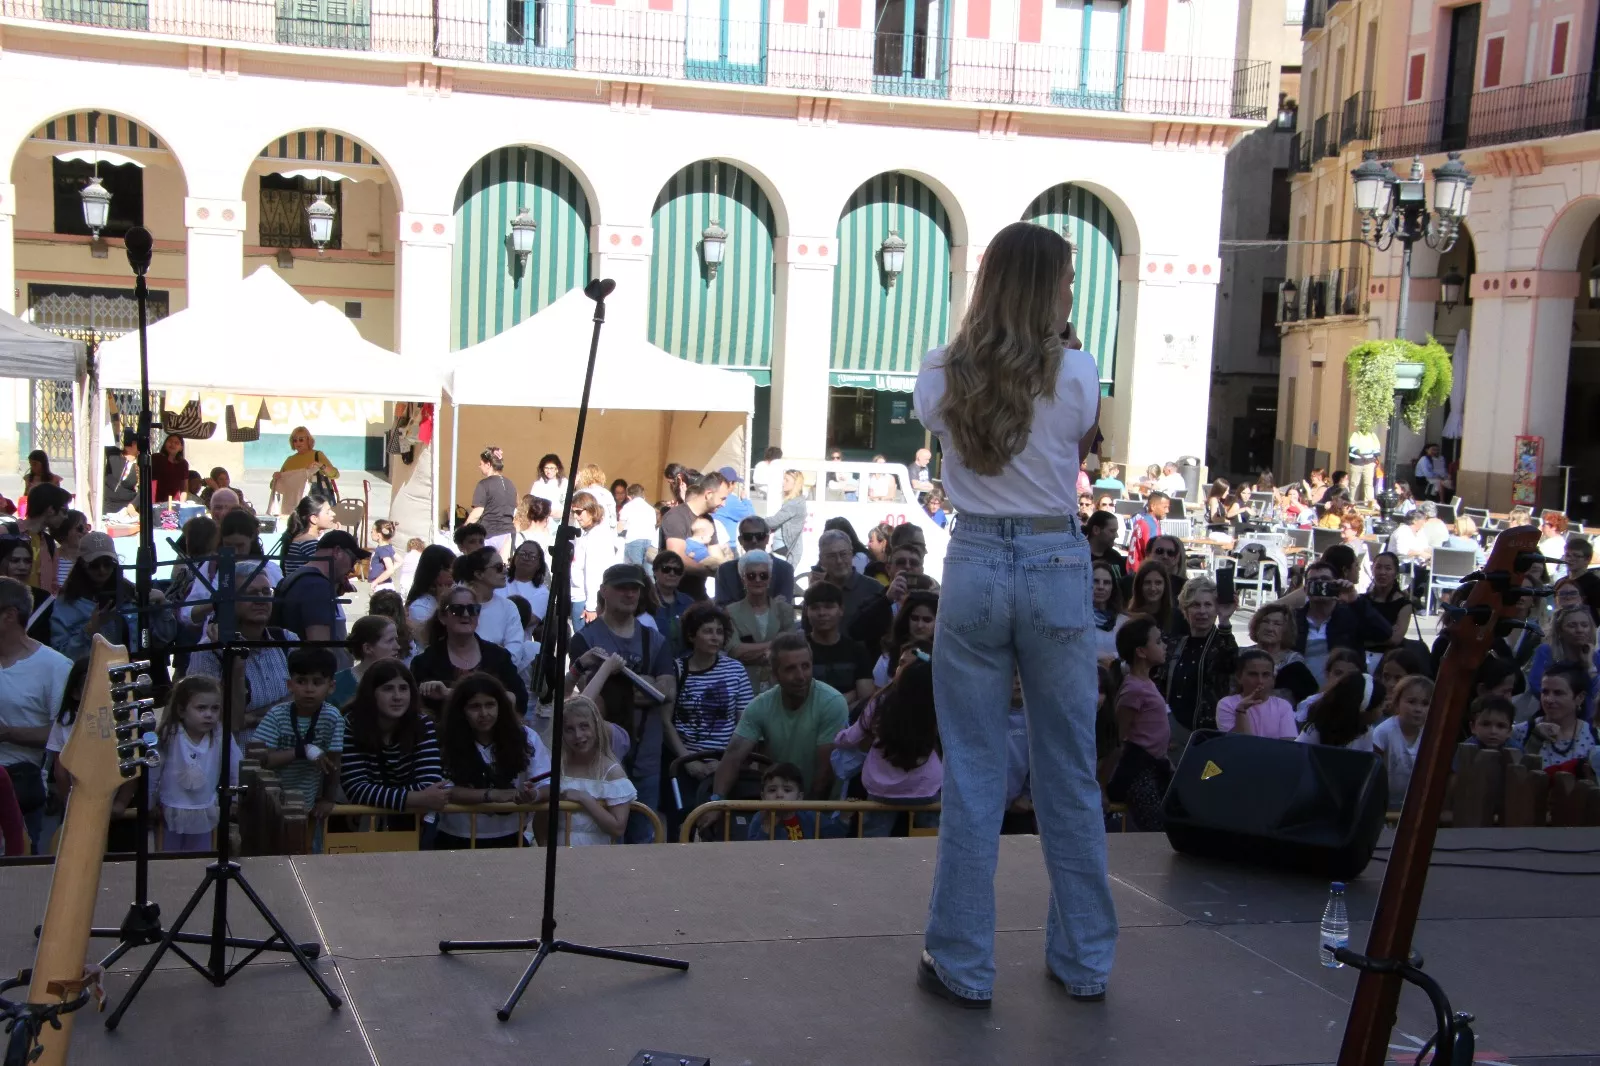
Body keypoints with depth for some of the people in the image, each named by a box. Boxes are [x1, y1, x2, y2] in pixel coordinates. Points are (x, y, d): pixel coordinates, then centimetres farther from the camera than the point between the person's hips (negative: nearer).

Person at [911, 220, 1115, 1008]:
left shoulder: (942, 375, -2)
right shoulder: (1075, 373, -7)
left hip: (975, 565, 1)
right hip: (1056, 566, -1)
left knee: (972, 773, 7)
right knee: (1069, 772, 11)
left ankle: (963, 964, 12)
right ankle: (1084, 959, 22)